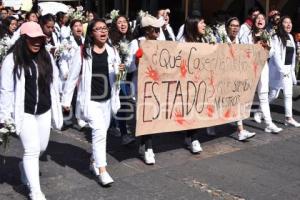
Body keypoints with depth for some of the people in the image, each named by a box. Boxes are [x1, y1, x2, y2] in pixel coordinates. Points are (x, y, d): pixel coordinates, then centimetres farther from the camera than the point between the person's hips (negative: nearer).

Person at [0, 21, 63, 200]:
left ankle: (26, 167, 46)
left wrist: (57, 107, 12)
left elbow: (53, 82, 10)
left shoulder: (47, 56, 3)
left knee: (42, 147, 14)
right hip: (24, 112, -5)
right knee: (32, 149, -6)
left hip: (44, 110, 5)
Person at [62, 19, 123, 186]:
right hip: (90, 99, -4)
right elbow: (73, 76, -4)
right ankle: (102, 170, -6)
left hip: (107, 99, 5)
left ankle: (94, 161, 35)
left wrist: (120, 71, -13)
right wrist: (66, 99, -3)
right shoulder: (82, 52, -8)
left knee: (102, 132, 14)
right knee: (99, 131, -14)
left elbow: (116, 76, 12)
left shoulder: (112, 51, 3)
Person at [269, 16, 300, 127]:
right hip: (278, 69, -7)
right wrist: (282, 70, -20)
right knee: (273, 94, -2)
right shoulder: (276, 38, -11)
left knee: (288, 94, 6)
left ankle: (289, 118, 10)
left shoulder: (290, 37, 12)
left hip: (288, 69, 7)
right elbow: (276, 55, -17)